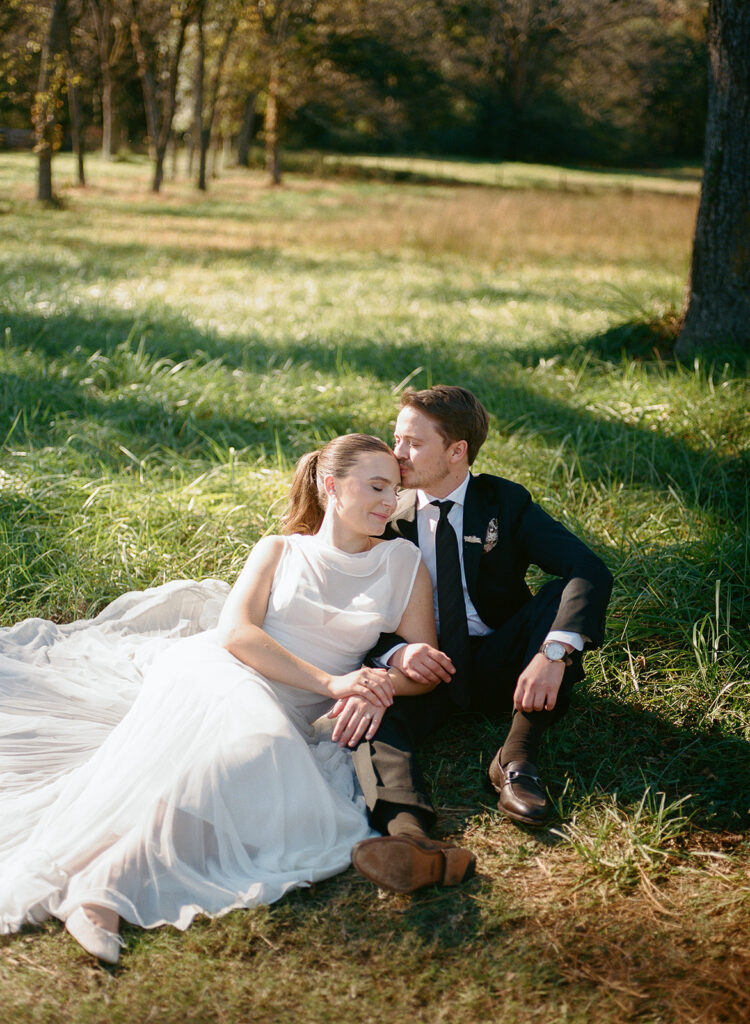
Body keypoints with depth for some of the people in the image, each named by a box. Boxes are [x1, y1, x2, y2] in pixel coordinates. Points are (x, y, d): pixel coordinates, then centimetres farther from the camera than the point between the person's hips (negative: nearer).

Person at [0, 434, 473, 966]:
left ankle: (104, 882, -40)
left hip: (287, 716, 2)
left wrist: (378, 690, -11)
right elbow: (235, 632, 0)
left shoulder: (402, 562, 18)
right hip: (214, 668, -2)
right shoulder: (278, 551, 16)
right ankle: (103, 884, -46)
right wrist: (329, 681, -12)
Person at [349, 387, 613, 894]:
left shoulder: (506, 504, -1)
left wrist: (553, 653, -35)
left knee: (564, 592, -24)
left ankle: (518, 757, -27)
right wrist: (395, 652, -27)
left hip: (500, 662, 0)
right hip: (423, 666, 0)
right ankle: (406, 832, -60)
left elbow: (591, 571, -17)